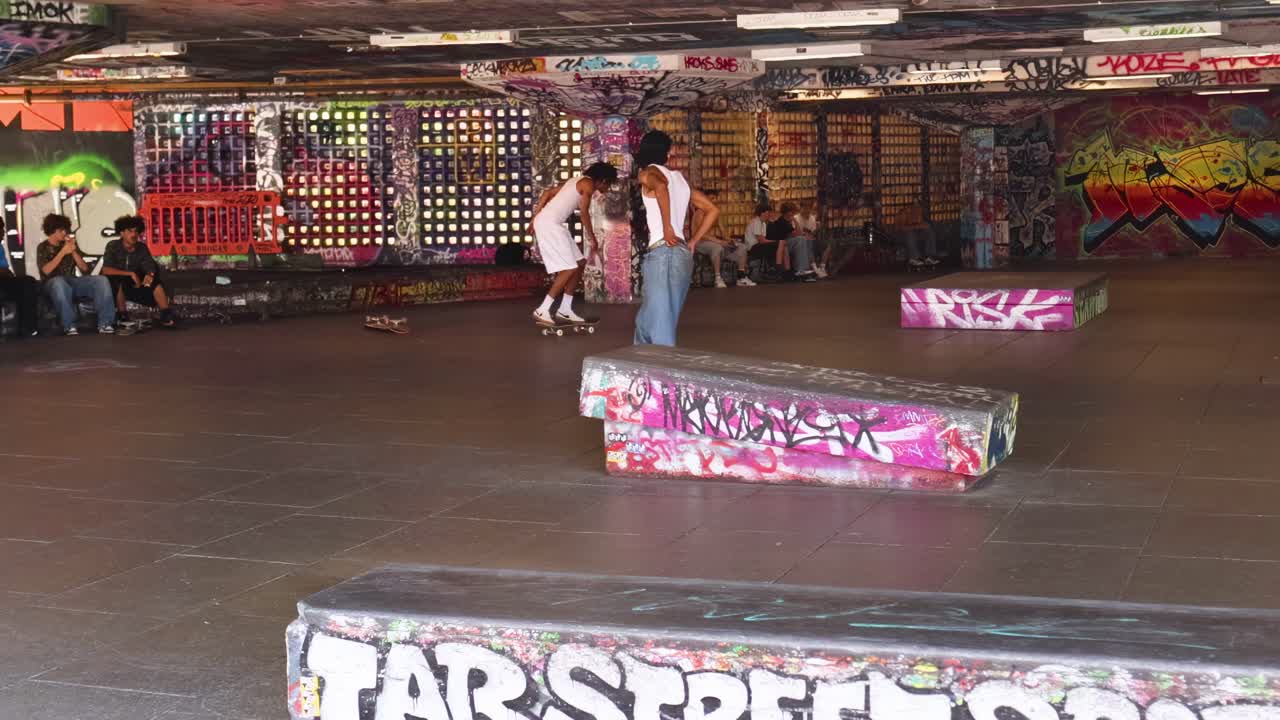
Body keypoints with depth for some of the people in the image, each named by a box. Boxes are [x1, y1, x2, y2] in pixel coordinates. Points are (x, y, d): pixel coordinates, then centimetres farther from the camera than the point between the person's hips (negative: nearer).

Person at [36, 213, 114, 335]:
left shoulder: (69, 244, 17)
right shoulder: (43, 248, 7)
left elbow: (85, 269, 10)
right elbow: (46, 271, -11)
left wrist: (74, 252, -4)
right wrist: (63, 252, -13)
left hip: (73, 281, 4)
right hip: (53, 284, -4)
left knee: (101, 280, -20)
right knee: (59, 282, -41)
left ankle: (105, 324, -29)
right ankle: (69, 327, -44)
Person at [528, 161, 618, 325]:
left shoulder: (578, 181, 23)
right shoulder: (588, 184, -6)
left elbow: (548, 193, 21)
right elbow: (584, 212, -15)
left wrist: (535, 218, 18)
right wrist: (592, 239, -8)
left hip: (548, 223, 10)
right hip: (550, 224, -10)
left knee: (580, 263, 12)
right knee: (570, 268, -12)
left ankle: (565, 311, 15)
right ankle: (542, 311, -11)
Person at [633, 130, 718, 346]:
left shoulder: (649, 172, -1)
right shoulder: (679, 178, 20)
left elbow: (660, 186, -28)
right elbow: (713, 210, 22)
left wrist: (667, 227, -23)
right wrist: (692, 243, 18)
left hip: (663, 253, -8)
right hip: (683, 255, 8)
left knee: (660, 328, -9)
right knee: (646, 321, 18)